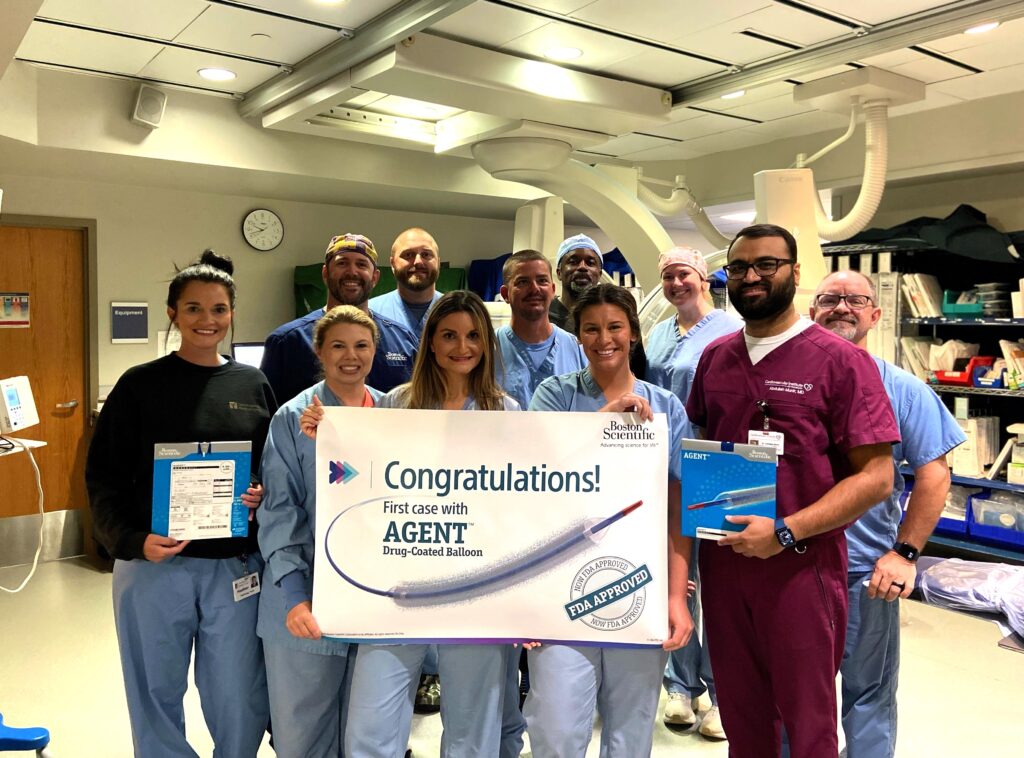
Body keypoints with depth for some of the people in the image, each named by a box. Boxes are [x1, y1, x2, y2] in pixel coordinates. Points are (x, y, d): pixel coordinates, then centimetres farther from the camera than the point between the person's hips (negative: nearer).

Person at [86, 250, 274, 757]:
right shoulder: (140, 385, -1)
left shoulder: (254, 387, 5)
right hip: (153, 564, -1)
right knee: (157, 693, 14)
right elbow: (104, 476, -1)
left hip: (235, 566, 1)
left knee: (237, 696, 9)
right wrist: (133, 539, -15)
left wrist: (264, 497, -10)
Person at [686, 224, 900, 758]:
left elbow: (876, 475, -12)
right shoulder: (715, 358, 8)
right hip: (721, 559, 5)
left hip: (800, 566, -4)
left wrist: (786, 532, -19)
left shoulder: (841, 361, -8)